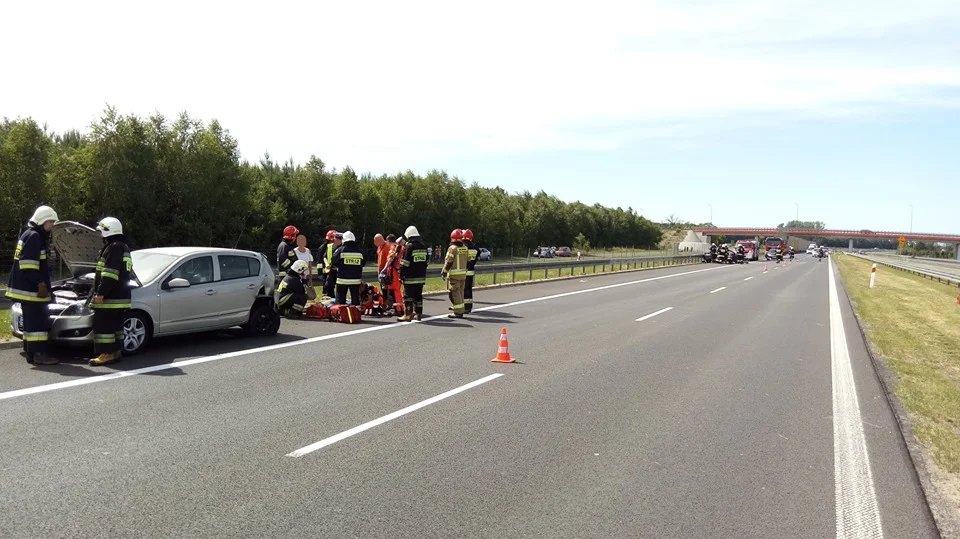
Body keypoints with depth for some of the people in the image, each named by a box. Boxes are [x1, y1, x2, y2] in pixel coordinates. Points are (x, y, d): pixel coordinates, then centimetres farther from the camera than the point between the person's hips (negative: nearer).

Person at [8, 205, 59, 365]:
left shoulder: (30, 235, 20)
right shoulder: (33, 236, -14)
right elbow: (28, 265, -22)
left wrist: (41, 284, 23)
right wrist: (40, 283, -20)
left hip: (26, 288, 11)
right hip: (31, 289, -11)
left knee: (31, 321, 14)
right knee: (38, 321, -9)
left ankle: (30, 352, 19)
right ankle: (39, 354, -9)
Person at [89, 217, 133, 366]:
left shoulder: (114, 247, -13)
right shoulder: (123, 247, 20)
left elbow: (109, 274, -21)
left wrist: (100, 293, -21)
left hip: (110, 298, -11)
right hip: (120, 297, 11)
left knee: (103, 325, -8)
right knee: (115, 325, 14)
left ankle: (107, 354, -8)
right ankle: (116, 351, 18)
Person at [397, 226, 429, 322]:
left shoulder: (408, 247, -11)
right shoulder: (424, 247, 11)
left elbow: (404, 264, -13)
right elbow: (427, 261, 18)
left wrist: (401, 275, -7)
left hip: (410, 278, -7)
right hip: (421, 277, 7)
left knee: (408, 296, -2)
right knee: (418, 295, 12)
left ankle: (407, 315, -4)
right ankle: (418, 314, 16)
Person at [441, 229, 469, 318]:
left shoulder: (452, 248, -13)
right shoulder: (465, 249, 8)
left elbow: (448, 262, -14)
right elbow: (467, 260, 12)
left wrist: (443, 272, -7)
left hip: (454, 274, -7)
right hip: (463, 274, 7)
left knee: (454, 293, -2)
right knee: (460, 292, 15)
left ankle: (458, 312, -3)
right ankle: (460, 311, 19)